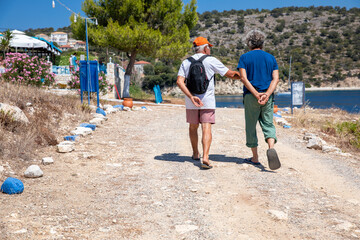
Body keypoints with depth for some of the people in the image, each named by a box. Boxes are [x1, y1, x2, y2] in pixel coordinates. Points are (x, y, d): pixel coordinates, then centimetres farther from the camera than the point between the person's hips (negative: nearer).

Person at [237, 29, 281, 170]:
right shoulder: (270, 58, 10)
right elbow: (275, 79, -3)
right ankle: (271, 148, -19)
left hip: (250, 96, -2)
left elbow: (243, 78, -11)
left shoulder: (244, 57, 2)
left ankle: (255, 158, 16)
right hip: (268, 97, 2)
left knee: (251, 127, 10)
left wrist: (256, 94, -14)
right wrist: (267, 94, -13)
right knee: (268, 124, 10)